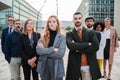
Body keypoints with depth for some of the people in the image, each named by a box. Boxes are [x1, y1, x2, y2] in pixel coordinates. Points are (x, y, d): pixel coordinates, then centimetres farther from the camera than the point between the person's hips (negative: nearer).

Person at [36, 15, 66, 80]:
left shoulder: (62, 37, -3)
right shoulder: (44, 36, 5)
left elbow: (61, 53, -15)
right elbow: (38, 50, -10)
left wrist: (45, 51, -11)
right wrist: (52, 49, -17)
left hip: (57, 67, -2)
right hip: (44, 66, 3)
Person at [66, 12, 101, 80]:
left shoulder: (91, 32, 6)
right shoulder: (69, 34, 4)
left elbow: (96, 46, -10)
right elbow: (70, 46, -17)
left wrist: (78, 49, -11)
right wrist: (87, 44, -15)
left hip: (88, 66, 1)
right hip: (74, 66, 0)